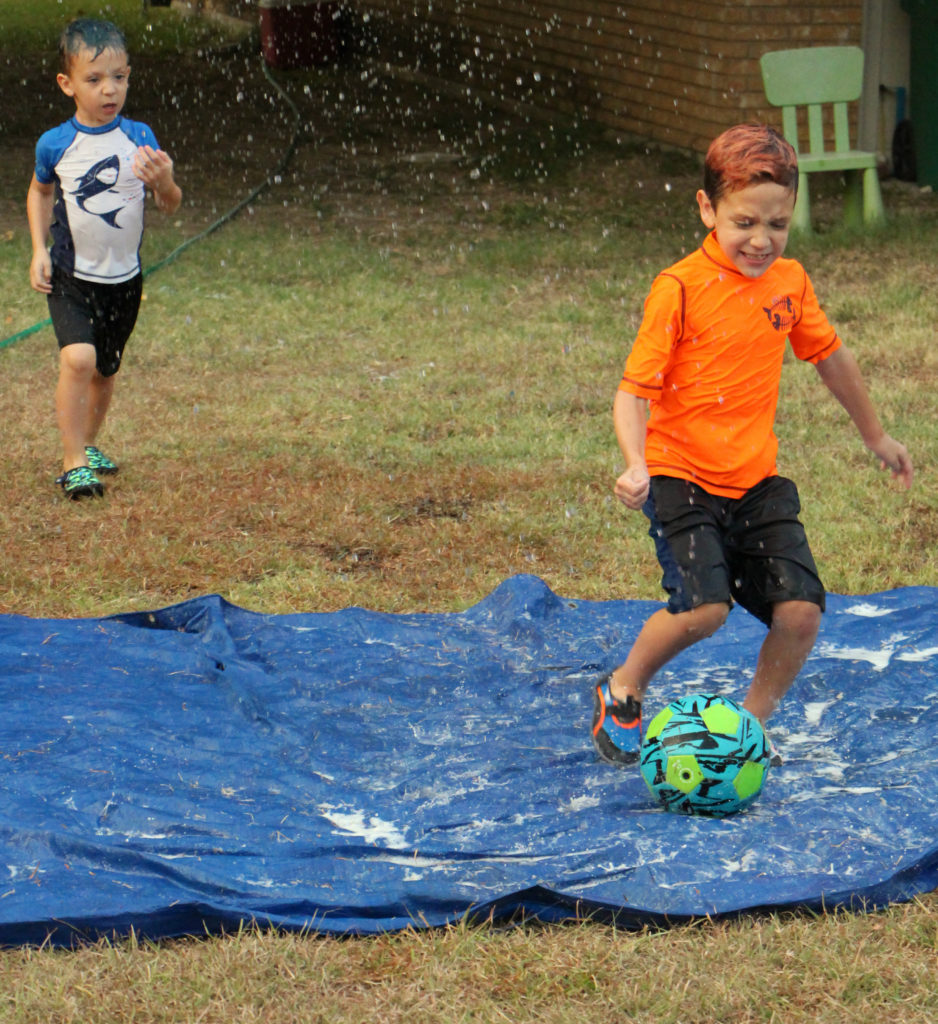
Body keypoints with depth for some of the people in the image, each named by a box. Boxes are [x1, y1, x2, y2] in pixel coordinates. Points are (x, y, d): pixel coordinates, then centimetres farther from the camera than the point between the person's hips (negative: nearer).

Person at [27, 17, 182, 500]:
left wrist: (164, 182, -26)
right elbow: (39, 192, 13)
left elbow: (170, 205, -3)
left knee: (105, 370, 14)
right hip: (71, 276, -2)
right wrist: (39, 250, 3)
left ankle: (88, 443, 39)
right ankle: (73, 462, -14)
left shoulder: (138, 138, -6)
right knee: (78, 358, -22)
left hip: (123, 279, 2)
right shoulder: (55, 145, -8)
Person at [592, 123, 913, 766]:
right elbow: (634, 390, -13)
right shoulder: (679, 289, -12)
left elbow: (829, 356, 22)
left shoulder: (789, 283, 4)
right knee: (704, 606, -22)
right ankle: (622, 693, 6)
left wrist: (876, 435, 33)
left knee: (801, 610, -9)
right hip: (682, 476, -5)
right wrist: (635, 466, -30)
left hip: (757, 481, 5)